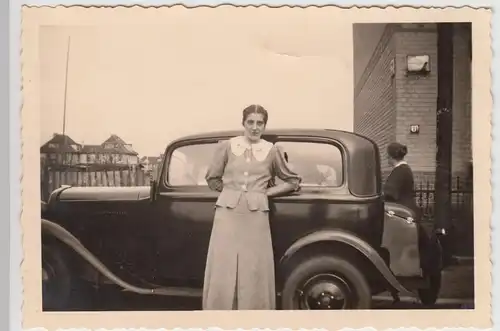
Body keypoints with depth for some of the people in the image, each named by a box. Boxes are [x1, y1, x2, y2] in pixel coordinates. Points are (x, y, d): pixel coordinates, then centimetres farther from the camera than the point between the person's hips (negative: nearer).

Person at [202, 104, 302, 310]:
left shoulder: (272, 151, 4)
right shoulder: (227, 146, 4)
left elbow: (293, 181, 13)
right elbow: (212, 179, 13)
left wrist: (267, 192, 5)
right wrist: (230, 191, 7)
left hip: (256, 216, 0)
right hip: (228, 213, 0)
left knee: (254, 273, 4)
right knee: (222, 272, 3)